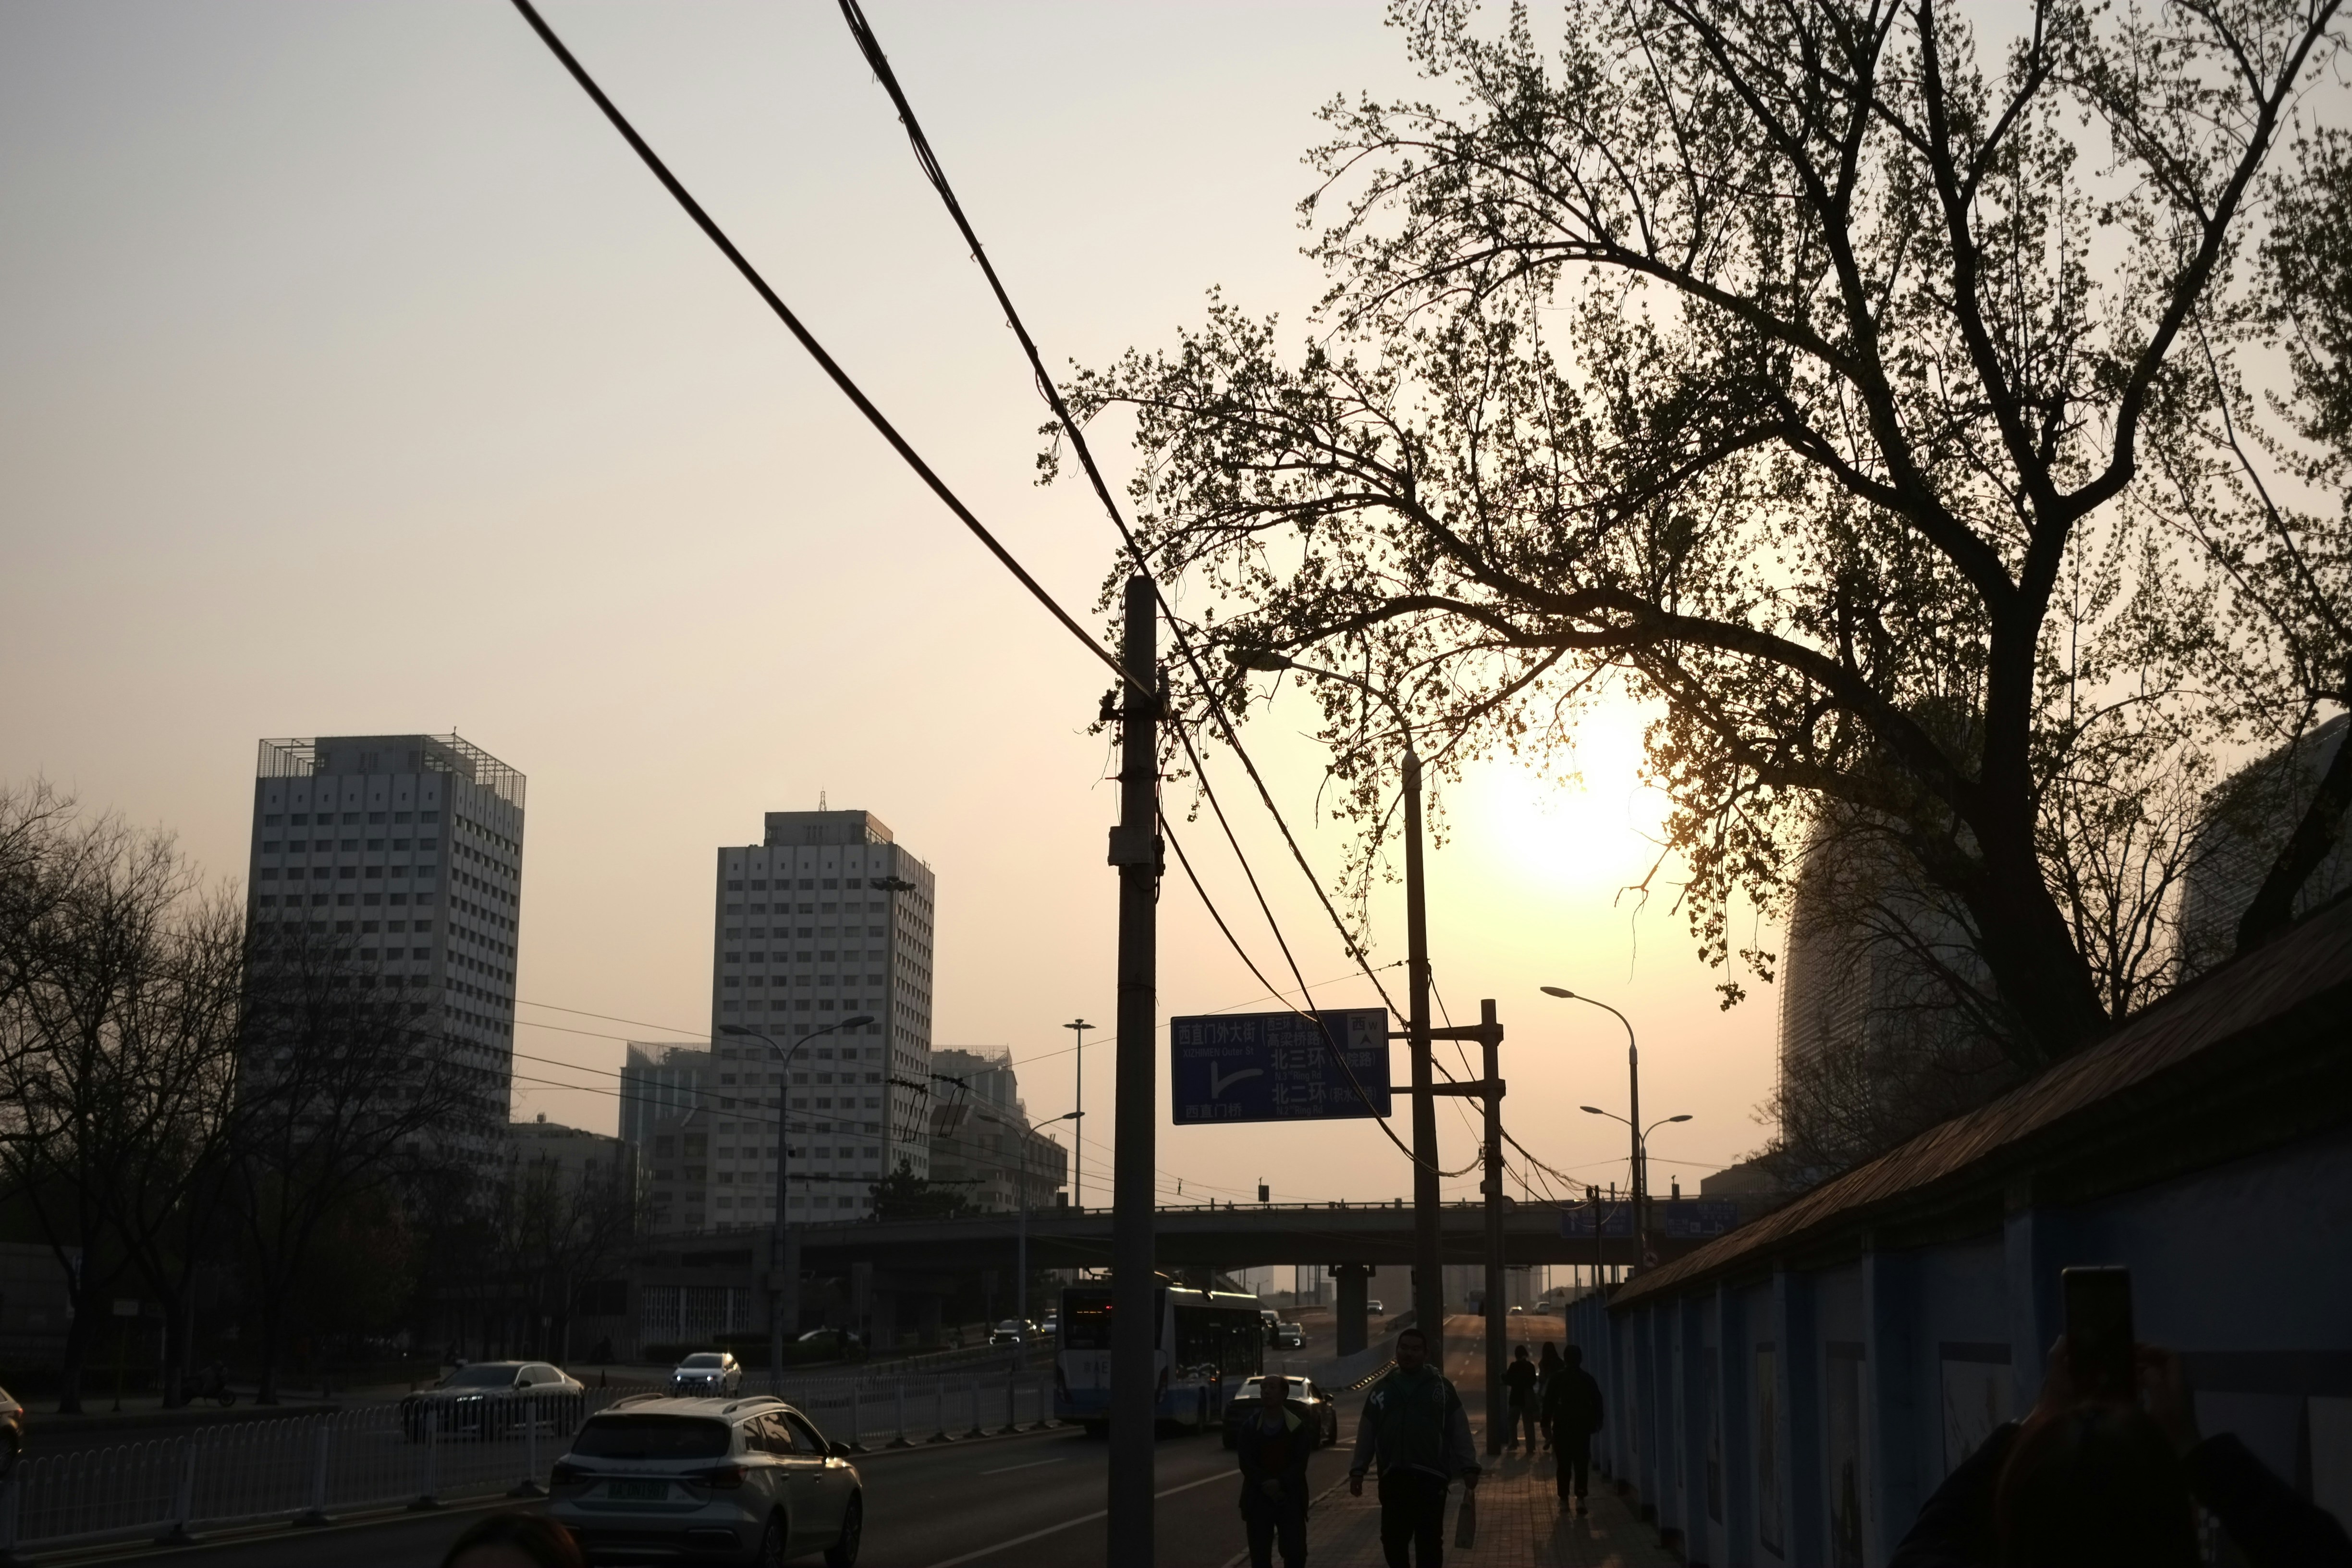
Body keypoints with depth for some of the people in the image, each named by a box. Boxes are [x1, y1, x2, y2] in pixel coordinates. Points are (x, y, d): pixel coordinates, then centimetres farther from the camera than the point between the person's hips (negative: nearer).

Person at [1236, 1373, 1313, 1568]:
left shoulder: (1298, 1426, 0)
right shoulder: (1249, 1426, 3)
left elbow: (1300, 1464, -6)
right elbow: (1246, 1463, -3)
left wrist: (1280, 1484, -20)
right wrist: (1266, 1485, -17)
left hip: (1290, 1499, -1)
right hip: (1258, 1499, 1)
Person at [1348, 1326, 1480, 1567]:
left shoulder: (1440, 1386, 4)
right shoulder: (1383, 1389, 11)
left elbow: (1460, 1431, 1)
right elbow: (1366, 1434, 13)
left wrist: (1468, 1467, -5)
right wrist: (1357, 1470, 7)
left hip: (1431, 1477, -3)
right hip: (1393, 1477, 3)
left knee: (1429, 1542, 0)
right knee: (1392, 1539, 4)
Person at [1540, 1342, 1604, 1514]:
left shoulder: (1557, 1378, -3)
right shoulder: (1588, 1379, 2)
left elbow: (1549, 1402, -4)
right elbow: (1597, 1402, 5)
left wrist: (1546, 1422, 1)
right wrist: (1597, 1422, 14)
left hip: (1562, 1426, -1)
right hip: (1583, 1425, 1)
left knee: (1564, 1464, 7)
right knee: (1581, 1464, 0)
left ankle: (1564, 1498, 7)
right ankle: (1580, 1498, -13)